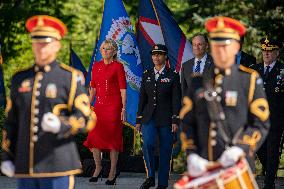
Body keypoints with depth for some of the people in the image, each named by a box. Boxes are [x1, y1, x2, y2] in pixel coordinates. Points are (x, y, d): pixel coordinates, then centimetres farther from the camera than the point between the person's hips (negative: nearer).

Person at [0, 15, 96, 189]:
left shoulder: (70, 78, 0)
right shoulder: (20, 79, 13)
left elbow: (85, 119, -5)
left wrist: (61, 125, -25)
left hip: (58, 166, -4)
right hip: (26, 167, 4)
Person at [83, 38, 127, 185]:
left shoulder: (118, 66, -3)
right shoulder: (96, 66, 12)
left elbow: (123, 89, -6)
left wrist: (123, 108, -11)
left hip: (114, 106, -4)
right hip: (99, 105, 4)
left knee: (113, 137, -1)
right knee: (93, 136, -3)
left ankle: (112, 173, 7)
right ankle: (98, 167, 16)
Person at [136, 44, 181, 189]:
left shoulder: (173, 76, 1)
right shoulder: (147, 76, 11)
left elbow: (176, 100, -2)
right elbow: (142, 98, 13)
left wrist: (175, 121, -10)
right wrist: (138, 120, 8)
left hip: (166, 119, -2)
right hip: (149, 117, 2)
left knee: (165, 152, 0)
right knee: (147, 144, -20)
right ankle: (150, 177, -8)